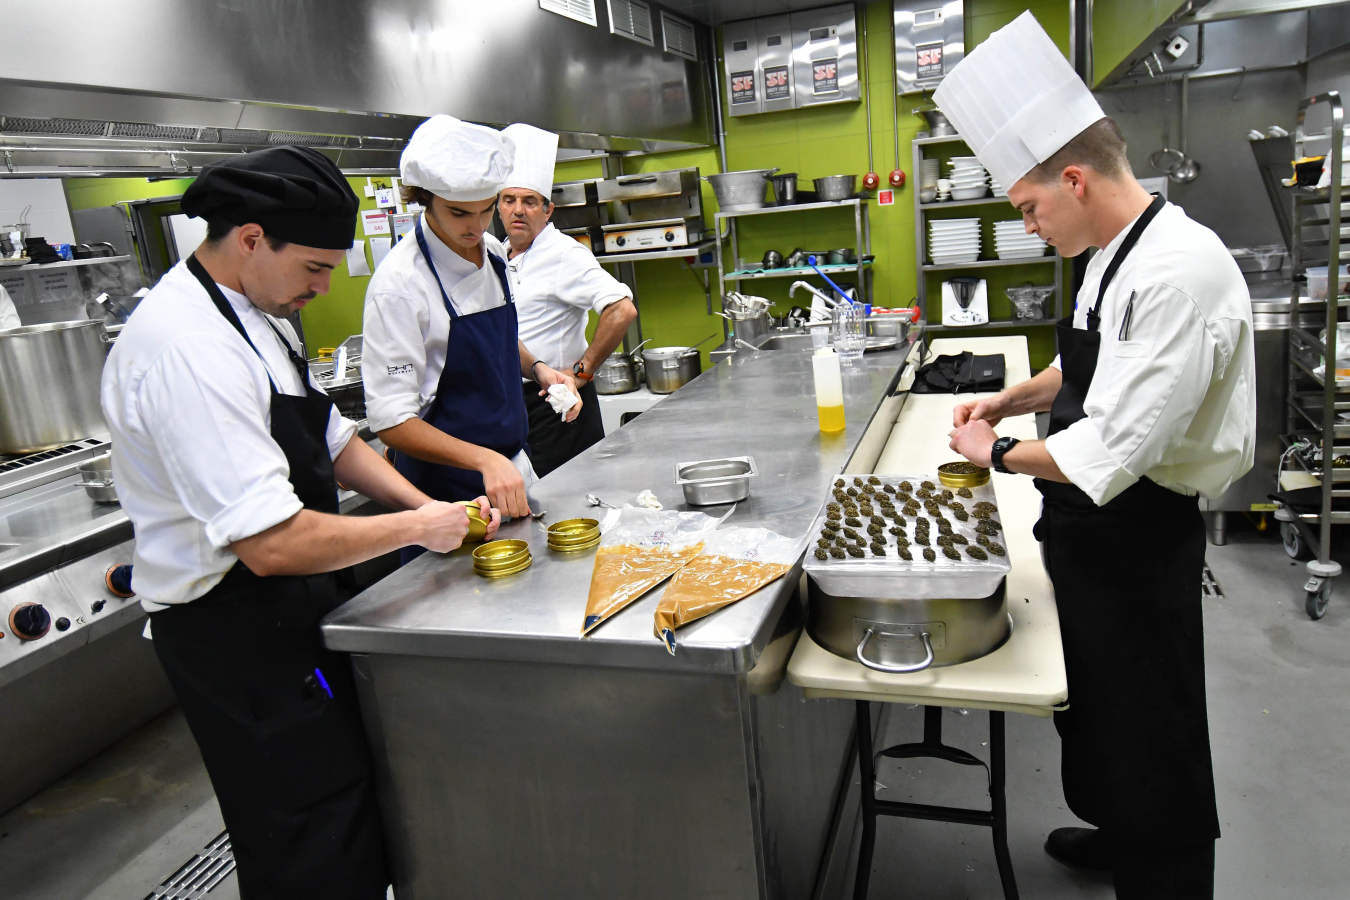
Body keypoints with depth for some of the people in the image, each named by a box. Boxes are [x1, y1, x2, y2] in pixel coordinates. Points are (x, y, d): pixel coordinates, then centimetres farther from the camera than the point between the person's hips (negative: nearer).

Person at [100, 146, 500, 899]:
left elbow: (329, 439, 14)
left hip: (288, 604, 10)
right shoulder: (187, 349, -27)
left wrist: (427, 506, 1)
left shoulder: (255, 313, 7)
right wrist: (415, 529, -18)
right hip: (234, 633, -10)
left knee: (352, 804, 24)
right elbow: (272, 544, -32)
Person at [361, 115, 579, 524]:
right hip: (445, 484, -7)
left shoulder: (492, 251, 2)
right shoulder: (399, 282, -20)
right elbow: (391, 421, -21)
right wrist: (484, 460, -32)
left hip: (512, 472, 7)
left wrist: (536, 367, -1)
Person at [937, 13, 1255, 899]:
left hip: (1139, 540, -10)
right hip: (1091, 528, 10)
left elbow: (1113, 450, -29)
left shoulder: (1182, 272, -27)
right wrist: (1010, 398, 5)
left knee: (1149, 734, 9)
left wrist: (1000, 454, -15)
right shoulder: (1118, 255, 6)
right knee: (1092, 705, 26)